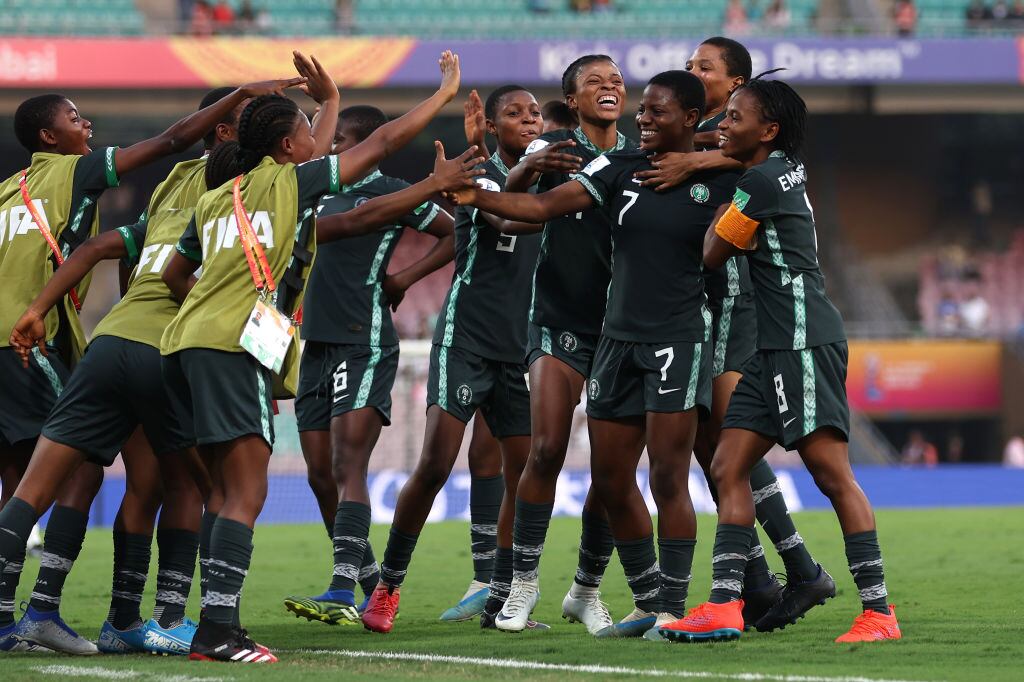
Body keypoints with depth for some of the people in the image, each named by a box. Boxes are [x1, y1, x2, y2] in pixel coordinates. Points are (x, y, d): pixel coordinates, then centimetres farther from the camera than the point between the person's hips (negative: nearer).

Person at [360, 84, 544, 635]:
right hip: (465, 338, -6)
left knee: (524, 475, 0)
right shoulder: (479, 173, -5)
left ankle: (500, 602, 10)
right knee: (434, 465, -13)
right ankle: (387, 587, 0)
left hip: (520, 349, 6)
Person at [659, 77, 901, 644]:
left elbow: (712, 254, 1)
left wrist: (719, 209, 15)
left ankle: (878, 610, -13)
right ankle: (724, 605, 0)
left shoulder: (759, 183, -11)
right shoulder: (789, 171, 16)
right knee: (729, 467, 5)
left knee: (830, 469, -12)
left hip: (804, 341, -10)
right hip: (775, 347, 10)